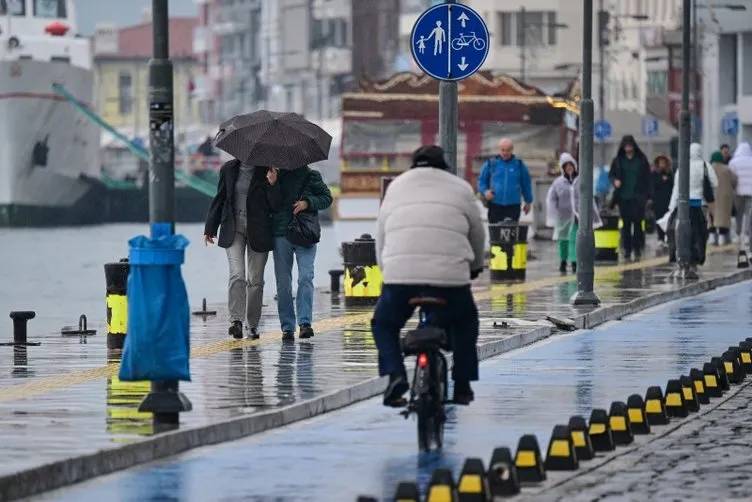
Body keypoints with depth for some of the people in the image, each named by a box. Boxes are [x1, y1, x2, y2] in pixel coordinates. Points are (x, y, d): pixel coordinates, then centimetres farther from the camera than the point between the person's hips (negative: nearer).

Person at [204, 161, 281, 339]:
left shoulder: (266, 172, 1)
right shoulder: (228, 169, 5)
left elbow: (275, 205, -1)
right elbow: (219, 199, 12)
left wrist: (272, 184, -17)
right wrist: (210, 228, 11)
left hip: (258, 231, 0)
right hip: (234, 229, 0)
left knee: (255, 280, 5)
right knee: (237, 275, -16)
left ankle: (253, 324, 15)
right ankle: (236, 320, -19)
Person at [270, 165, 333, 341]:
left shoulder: (311, 176, 7)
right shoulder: (277, 175, 9)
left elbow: (327, 198, 8)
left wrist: (308, 203, -9)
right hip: (281, 234, 2)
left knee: (305, 277, -14)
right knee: (283, 282, 2)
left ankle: (305, 322, -14)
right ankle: (287, 327, 7)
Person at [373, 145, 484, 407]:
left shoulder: (396, 187, 23)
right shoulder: (460, 188, 19)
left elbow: (380, 240, 24)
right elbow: (478, 235, 27)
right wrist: (476, 267, 46)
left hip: (399, 274, 0)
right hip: (451, 275, 0)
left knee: (384, 325, 23)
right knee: (465, 325, 27)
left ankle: (394, 374, -1)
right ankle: (462, 385, 22)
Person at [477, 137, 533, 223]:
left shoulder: (519, 165, 6)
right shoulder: (491, 164, 5)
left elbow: (526, 184, 15)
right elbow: (481, 181, 12)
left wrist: (528, 202, 17)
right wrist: (485, 191, -8)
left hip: (513, 206, 0)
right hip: (495, 206, 0)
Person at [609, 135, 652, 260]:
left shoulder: (641, 159, 4)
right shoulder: (618, 160, 8)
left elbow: (647, 178, 5)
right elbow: (611, 174, 15)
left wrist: (648, 195, -1)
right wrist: (615, 180, -9)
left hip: (638, 197, -2)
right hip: (623, 197, 2)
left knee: (637, 222, -7)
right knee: (625, 224, 2)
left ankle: (637, 248, 0)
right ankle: (627, 249, 7)